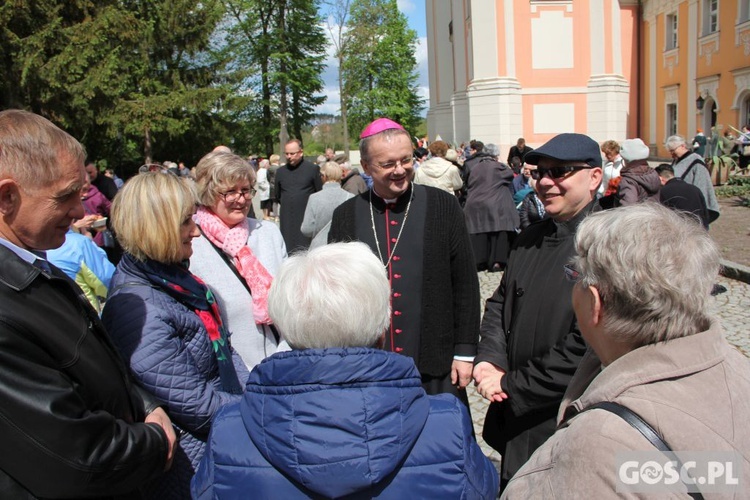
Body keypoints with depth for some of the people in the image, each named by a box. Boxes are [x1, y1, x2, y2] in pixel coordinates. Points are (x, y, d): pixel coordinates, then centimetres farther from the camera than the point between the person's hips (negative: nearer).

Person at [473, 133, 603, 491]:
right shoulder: (530, 238, 7)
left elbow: (587, 344, -24)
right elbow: (499, 303, 11)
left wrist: (512, 384, -16)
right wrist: (489, 360, -7)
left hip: (565, 422, -6)